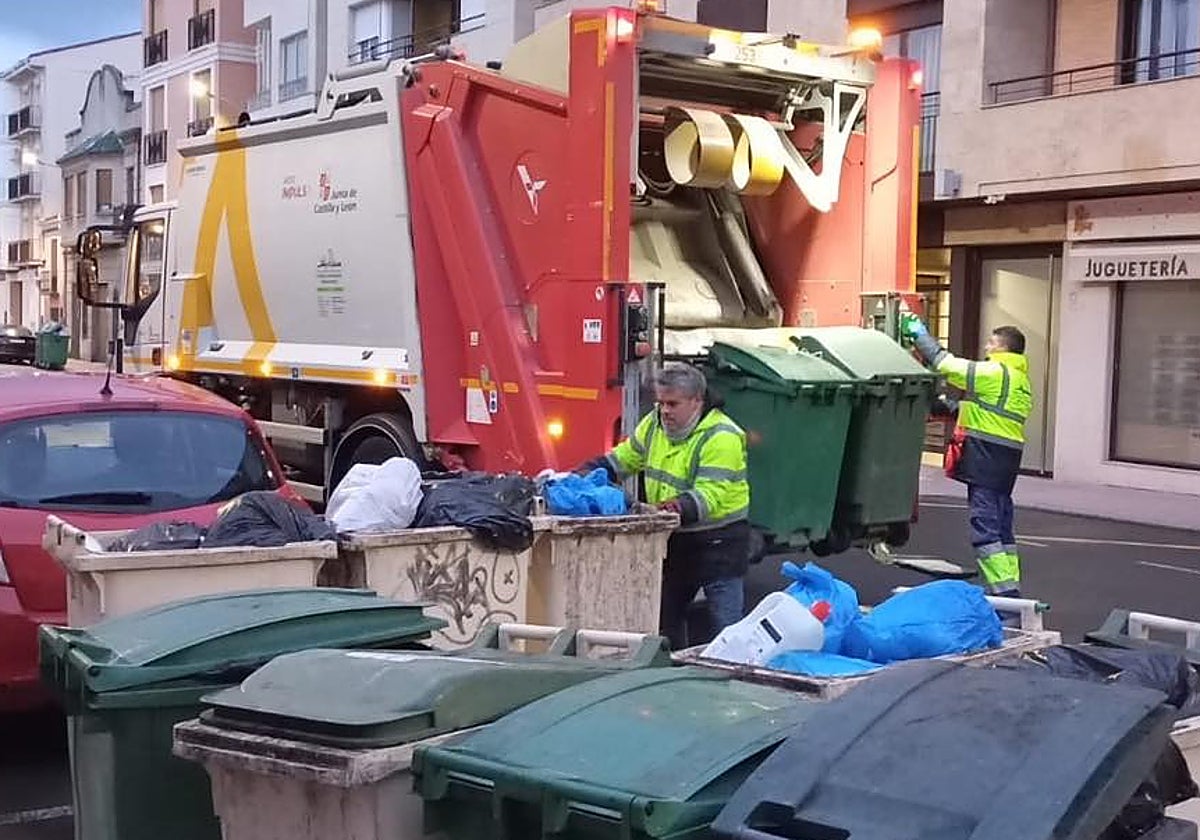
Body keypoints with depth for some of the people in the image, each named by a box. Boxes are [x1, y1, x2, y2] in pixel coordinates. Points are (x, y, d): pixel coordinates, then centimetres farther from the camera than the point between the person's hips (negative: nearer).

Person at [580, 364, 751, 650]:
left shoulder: (721, 437, -20)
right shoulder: (655, 424, 4)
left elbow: (710, 492, -28)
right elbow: (626, 457, 15)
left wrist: (681, 506, -44)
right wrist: (586, 474, 3)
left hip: (718, 540, -8)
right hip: (674, 539, 8)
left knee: (725, 623, -8)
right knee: (666, 614, 17)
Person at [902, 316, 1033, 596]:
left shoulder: (994, 372, -10)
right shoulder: (1021, 378, 19)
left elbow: (947, 365, -7)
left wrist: (921, 335, 3)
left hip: (986, 454, -9)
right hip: (1009, 454, 9)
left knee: (985, 523, -9)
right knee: (1001, 522, 14)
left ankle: (1003, 589, -13)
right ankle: (1010, 586, 17)